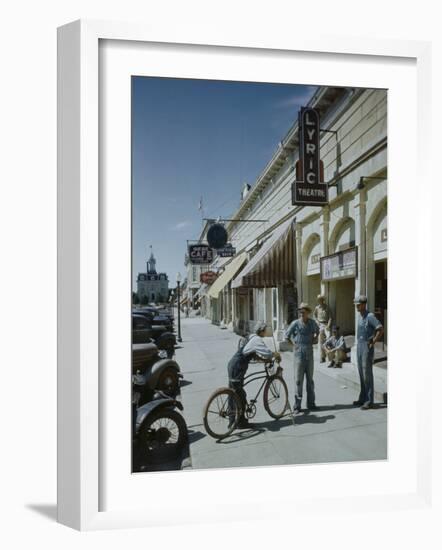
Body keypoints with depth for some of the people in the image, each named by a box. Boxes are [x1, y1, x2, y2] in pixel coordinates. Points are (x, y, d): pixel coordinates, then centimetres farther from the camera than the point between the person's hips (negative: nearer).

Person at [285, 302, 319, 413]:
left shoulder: (312, 323, 2)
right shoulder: (295, 323, -8)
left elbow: (317, 331, 24)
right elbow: (287, 335, 2)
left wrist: (315, 339, 9)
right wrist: (293, 343, -3)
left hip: (309, 354, 4)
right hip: (299, 354, -4)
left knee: (310, 379, 12)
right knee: (298, 380, -1)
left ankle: (311, 403, 22)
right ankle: (297, 406, 6)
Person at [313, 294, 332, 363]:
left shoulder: (327, 307, -4)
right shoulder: (317, 308, 5)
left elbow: (330, 317, -4)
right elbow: (314, 315, 21)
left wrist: (328, 325, -14)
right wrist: (317, 321, 6)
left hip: (326, 324, -2)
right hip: (320, 325, 2)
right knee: (321, 341, 0)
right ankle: (322, 357, 6)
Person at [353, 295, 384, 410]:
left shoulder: (370, 316, -15)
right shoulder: (359, 316, 11)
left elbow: (381, 329, -21)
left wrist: (373, 342, -16)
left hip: (367, 348, -8)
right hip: (359, 347, 9)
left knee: (367, 374, -4)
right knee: (361, 373, 12)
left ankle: (369, 401, 2)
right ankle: (363, 398, 21)